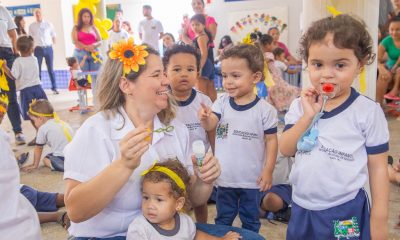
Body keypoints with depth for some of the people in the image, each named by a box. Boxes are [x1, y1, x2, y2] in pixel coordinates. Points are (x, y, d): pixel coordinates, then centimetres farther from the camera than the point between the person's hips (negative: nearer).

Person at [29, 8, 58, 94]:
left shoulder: (48, 24, 5)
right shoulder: (32, 26, 6)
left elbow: (53, 36, 10)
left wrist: (53, 44, 1)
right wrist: (32, 48, 3)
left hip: (48, 48, 0)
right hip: (38, 49, 0)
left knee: (50, 69, 4)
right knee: (38, 69, 2)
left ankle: (54, 88, 9)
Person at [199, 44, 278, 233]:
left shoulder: (265, 110, -13)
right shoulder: (222, 102, -5)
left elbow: (271, 140, -7)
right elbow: (210, 126, -17)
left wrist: (268, 171, -9)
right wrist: (205, 119, -40)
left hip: (252, 180, -2)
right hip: (225, 177, 2)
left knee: (250, 221, 20)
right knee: (222, 220, 23)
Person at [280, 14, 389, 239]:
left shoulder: (368, 111, -10)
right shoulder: (300, 105, 0)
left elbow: (378, 168, -6)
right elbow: (286, 150, -6)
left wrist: (379, 219, -4)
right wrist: (308, 116, -18)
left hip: (346, 212, -3)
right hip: (302, 208, 4)